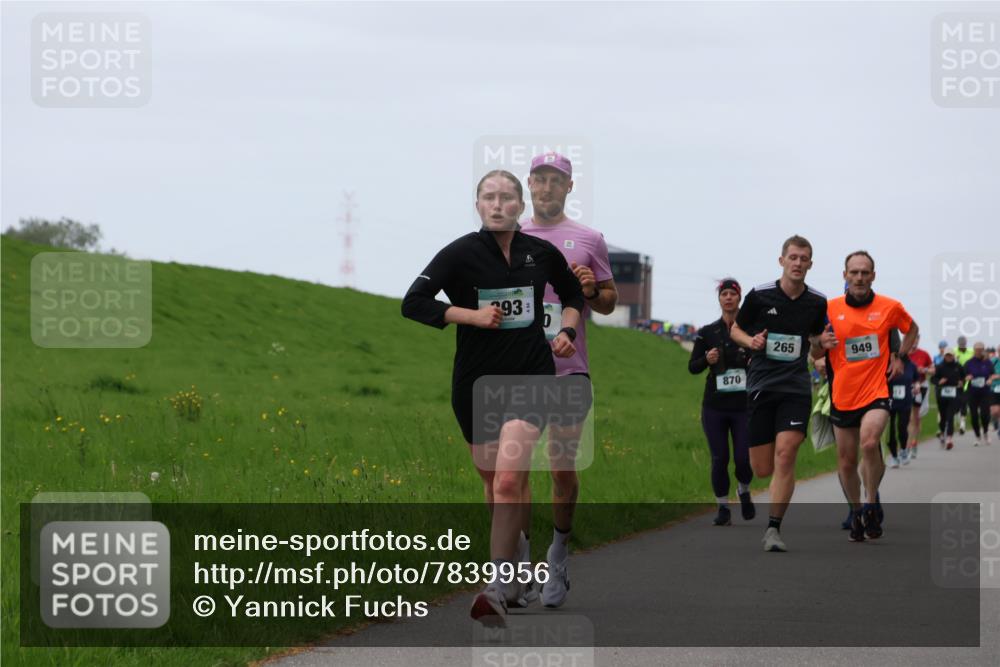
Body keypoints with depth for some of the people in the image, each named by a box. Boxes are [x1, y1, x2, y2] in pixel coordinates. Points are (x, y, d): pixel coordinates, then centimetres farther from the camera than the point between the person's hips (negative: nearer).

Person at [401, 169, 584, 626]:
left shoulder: (542, 253, 3)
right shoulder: (461, 253, -5)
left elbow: (573, 294, 23)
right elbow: (413, 303, -12)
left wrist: (567, 331, 5)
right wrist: (472, 315, -17)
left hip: (530, 377, -1)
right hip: (476, 380, 1)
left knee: (508, 481, -18)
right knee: (492, 483, 12)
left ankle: (498, 589, -21)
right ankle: (512, 566, 34)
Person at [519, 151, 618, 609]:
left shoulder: (588, 240, 9)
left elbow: (609, 302, 12)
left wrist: (592, 291, -9)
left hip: (568, 369, -1)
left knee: (563, 468, 1)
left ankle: (558, 558, 18)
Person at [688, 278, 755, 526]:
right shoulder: (707, 332, 6)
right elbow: (692, 367, 8)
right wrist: (706, 360, -12)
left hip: (744, 406, -1)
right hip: (715, 406, 1)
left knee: (744, 458, -6)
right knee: (719, 459, -1)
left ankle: (744, 491, 26)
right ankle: (723, 508, 13)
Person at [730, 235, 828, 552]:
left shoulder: (818, 302, 4)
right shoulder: (759, 295, -3)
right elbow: (736, 329, 10)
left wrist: (822, 342, -2)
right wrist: (751, 341, -11)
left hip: (796, 386, 0)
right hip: (760, 385, 0)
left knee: (785, 455, -18)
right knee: (762, 469, 0)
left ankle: (773, 529, -12)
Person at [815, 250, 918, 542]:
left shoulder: (889, 307, 0)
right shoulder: (830, 309, 0)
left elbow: (911, 329, 21)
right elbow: (815, 353, 10)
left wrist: (899, 357, 6)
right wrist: (821, 343, -14)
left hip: (876, 392, -2)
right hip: (842, 396, 2)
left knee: (870, 443, -28)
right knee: (846, 462, 8)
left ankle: (872, 505, -10)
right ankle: (857, 513, 30)